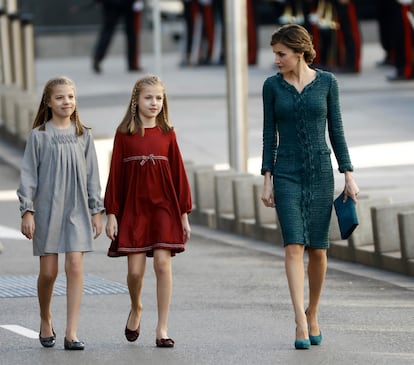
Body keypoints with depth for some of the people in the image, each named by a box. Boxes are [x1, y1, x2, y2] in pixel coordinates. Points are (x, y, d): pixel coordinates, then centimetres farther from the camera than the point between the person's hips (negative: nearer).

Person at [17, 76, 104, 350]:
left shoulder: (83, 135, 6)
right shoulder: (39, 136, -1)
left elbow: (92, 174, 9)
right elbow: (29, 174, 0)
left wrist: (96, 210, 6)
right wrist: (27, 211, -6)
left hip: (77, 209, 1)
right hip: (47, 209, -1)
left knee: (75, 266, -8)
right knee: (48, 271, 1)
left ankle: (72, 333, -8)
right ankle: (46, 322, 27)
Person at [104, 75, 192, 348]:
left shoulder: (167, 134, 4)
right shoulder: (124, 134, 2)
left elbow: (179, 175, 6)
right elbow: (115, 175, 2)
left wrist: (184, 214, 4)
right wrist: (111, 214, -2)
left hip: (164, 207, 0)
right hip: (133, 210, 0)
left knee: (163, 263, -8)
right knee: (135, 269, -2)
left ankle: (162, 329, -2)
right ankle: (136, 310, 30)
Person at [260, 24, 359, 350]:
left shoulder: (327, 82, 2)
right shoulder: (272, 86, 3)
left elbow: (336, 131, 4)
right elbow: (269, 135, 4)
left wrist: (349, 175, -1)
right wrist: (267, 181, -2)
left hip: (320, 172, 1)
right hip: (286, 174, -1)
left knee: (318, 249, 5)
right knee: (294, 246, -14)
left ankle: (313, 315, 24)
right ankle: (301, 323, -20)